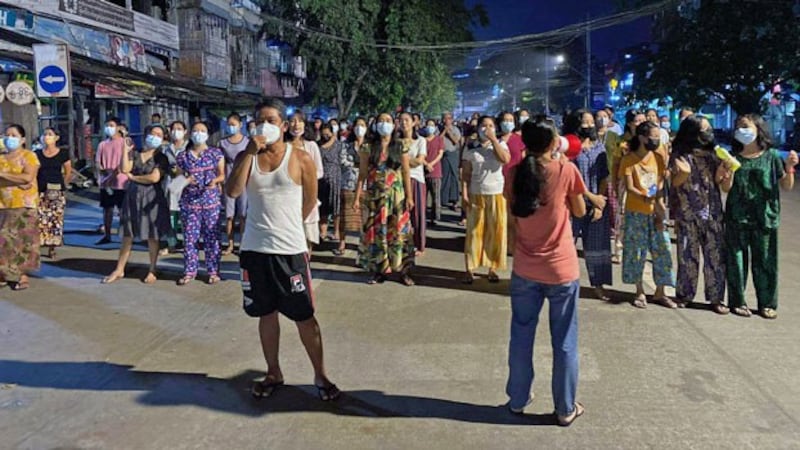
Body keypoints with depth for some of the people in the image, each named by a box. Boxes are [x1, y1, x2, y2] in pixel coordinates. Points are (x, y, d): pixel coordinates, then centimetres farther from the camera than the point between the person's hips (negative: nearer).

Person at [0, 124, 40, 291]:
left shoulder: (28, 156, -3)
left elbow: (28, 178, -18)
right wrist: (17, 181, -15)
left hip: (24, 205, -4)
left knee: (22, 240, -1)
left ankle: (22, 275, 3)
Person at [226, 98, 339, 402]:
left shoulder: (300, 159, -4)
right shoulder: (246, 157, 3)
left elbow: (310, 201, 6)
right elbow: (232, 192, -14)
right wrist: (250, 153, -18)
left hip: (291, 250, -3)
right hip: (255, 248, 3)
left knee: (304, 316, 3)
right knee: (266, 313, 15)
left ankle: (320, 375, 17)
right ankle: (273, 373, 30)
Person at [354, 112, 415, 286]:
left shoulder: (401, 146, 2)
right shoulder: (368, 147, 1)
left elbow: (406, 172, 2)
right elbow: (362, 173, 0)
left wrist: (409, 196, -3)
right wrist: (357, 196, -4)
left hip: (397, 195, 0)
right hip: (375, 195, 0)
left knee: (399, 232, 2)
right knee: (376, 232, 4)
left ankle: (403, 270, 10)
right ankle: (379, 270, 15)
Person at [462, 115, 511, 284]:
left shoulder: (500, 144, 4)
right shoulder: (470, 148, 3)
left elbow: (506, 159, -17)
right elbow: (466, 173, 1)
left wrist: (494, 140, -13)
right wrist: (464, 193, -8)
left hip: (497, 194, 1)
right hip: (476, 194, -1)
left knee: (496, 232, 3)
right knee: (474, 232, 1)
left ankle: (492, 268, 12)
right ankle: (470, 269, 5)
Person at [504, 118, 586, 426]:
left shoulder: (516, 172, -2)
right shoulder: (566, 170, -12)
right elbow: (580, 211, 1)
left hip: (525, 269, 3)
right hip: (561, 269, -3)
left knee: (521, 337, 17)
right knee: (564, 342, 11)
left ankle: (518, 400, 30)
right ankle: (565, 409, 22)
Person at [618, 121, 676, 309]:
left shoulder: (658, 158, 5)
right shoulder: (628, 160, -8)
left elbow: (660, 187, 2)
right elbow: (629, 188, -14)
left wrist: (660, 213, -6)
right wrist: (648, 200, -30)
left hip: (655, 213, 4)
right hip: (636, 213, -4)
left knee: (662, 252, 4)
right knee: (636, 253, 4)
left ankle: (660, 293, 17)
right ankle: (640, 292, 19)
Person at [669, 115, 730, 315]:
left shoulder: (712, 154, 7)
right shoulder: (680, 155, -2)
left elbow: (717, 181, 4)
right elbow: (675, 183, -3)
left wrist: (722, 169, -16)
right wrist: (683, 173, -24)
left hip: (712, 212, 3)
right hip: (688, 214, -3)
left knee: (715, 255, 2)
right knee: (688, 255, 5)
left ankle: (716, 297, 10)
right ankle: (684, 294, 18)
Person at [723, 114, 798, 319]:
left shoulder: (771, 156, 0)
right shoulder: (734, 157, 3)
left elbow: (787, 186, 3)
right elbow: (726, 188, 0)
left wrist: (789, 167, -14)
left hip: (765, 217, -1)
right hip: (737, 217, 1)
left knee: (765, 261, 6)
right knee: (736, 260, 5)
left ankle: (767, 303, 18)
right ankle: (737, 301, 16)